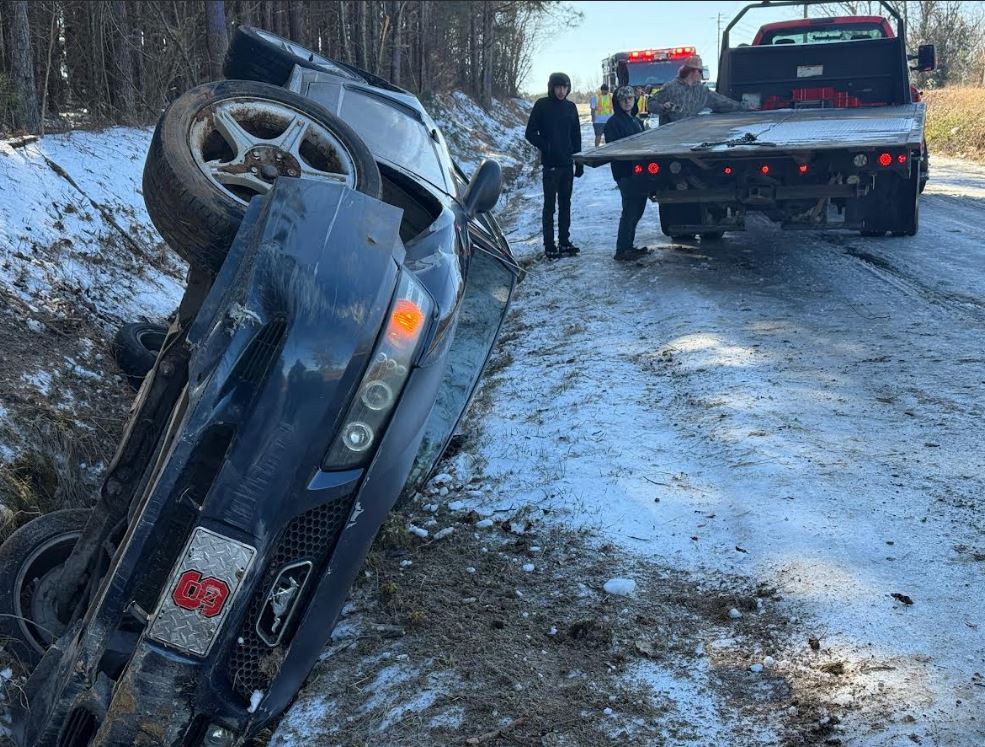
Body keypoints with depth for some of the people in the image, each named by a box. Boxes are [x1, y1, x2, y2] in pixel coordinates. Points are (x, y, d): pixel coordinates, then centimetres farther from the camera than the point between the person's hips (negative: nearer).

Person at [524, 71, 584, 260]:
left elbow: (576, 136, 13)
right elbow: (530, 133, -4)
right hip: (550, 164, -5)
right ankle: (549, 246, 0)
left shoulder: (570, 107, 9)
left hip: (567, 163, 5)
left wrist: (579, 163, 10)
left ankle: (564, 242, 19)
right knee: (550, 205, -2)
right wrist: (545, 147, -15)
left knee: (565, 203, 11)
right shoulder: (542, 106, -4)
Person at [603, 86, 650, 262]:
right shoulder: (614, 122, -6)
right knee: (630, 211, -11)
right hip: (625, 173, -9)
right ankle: (622, 250, -8)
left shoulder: (636, 121, 20)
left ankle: (628, 246, 20)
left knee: (638, 208, 12)